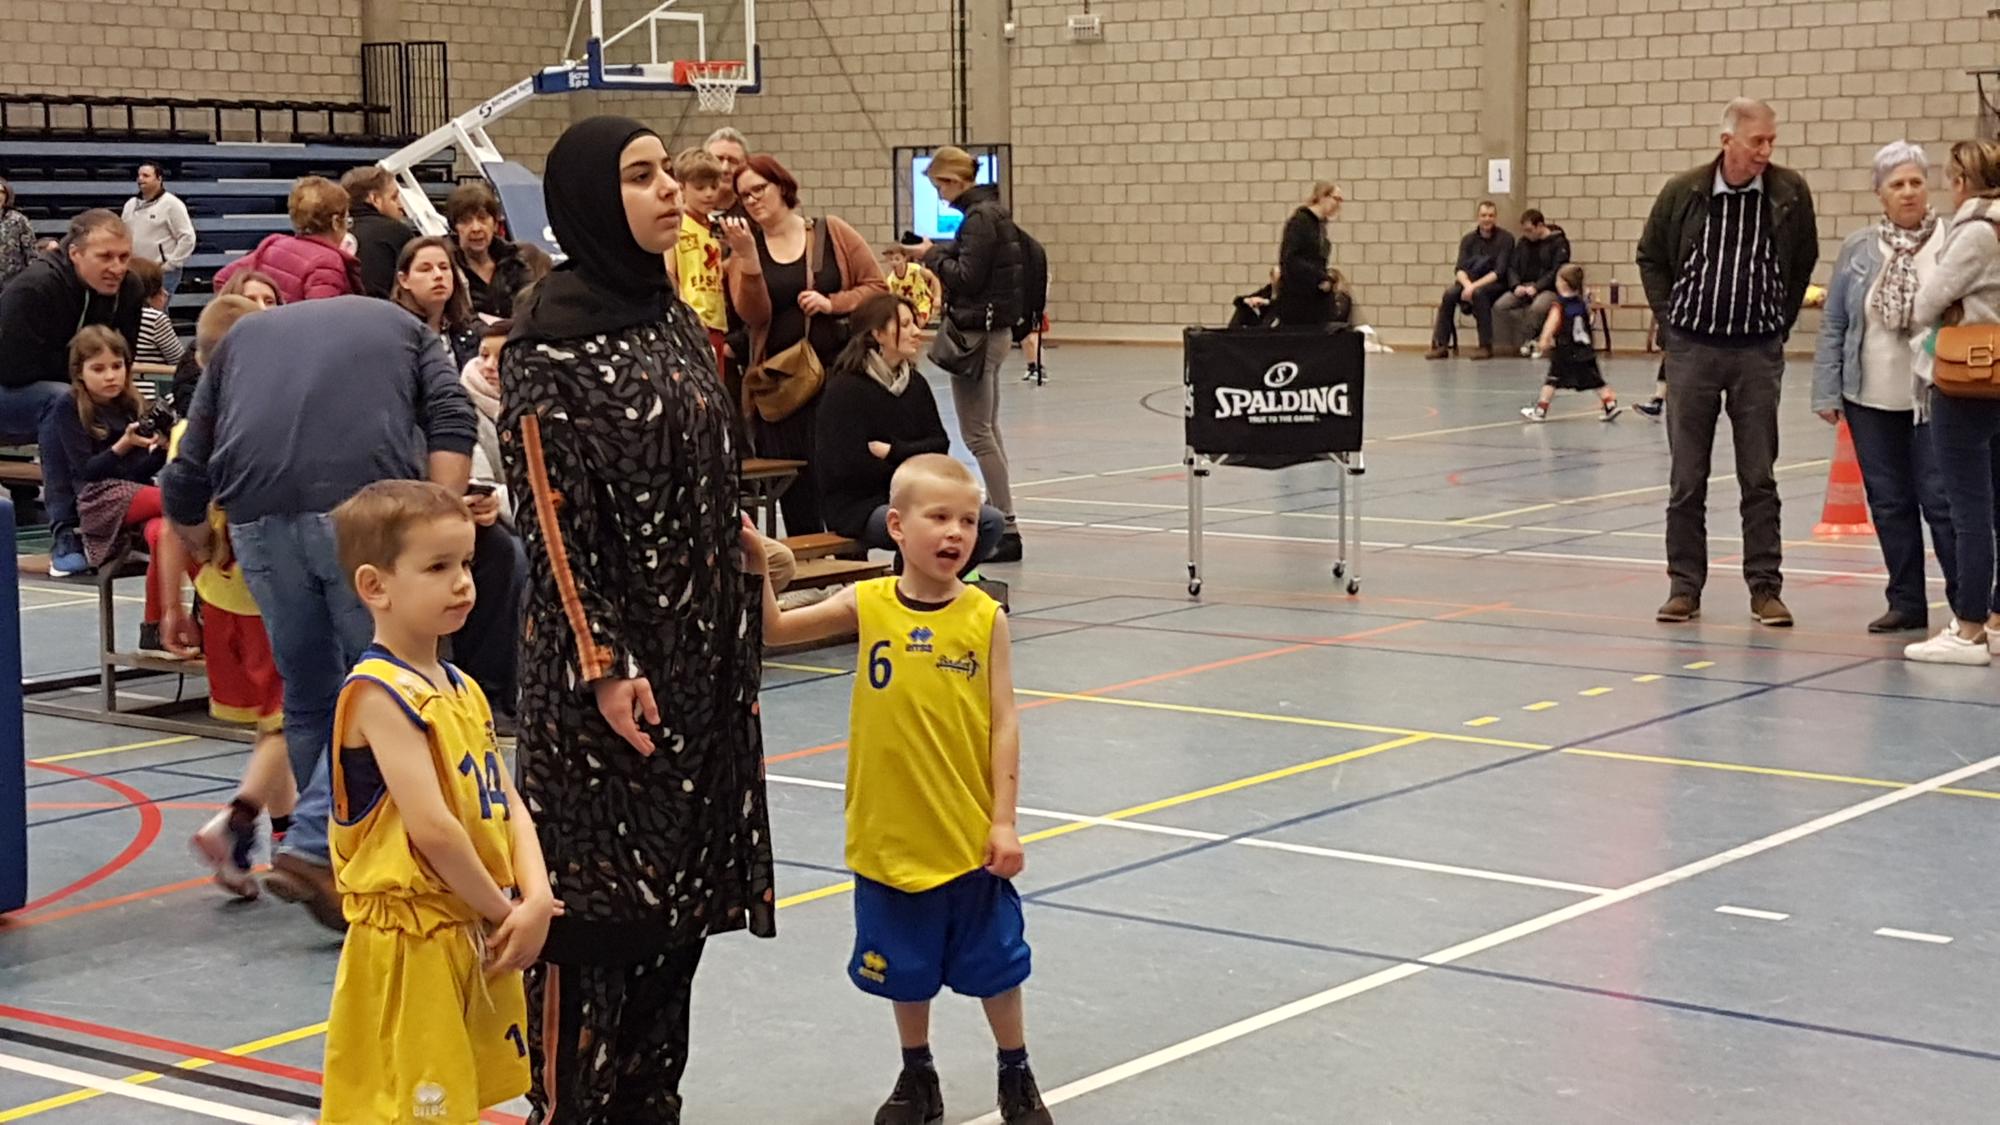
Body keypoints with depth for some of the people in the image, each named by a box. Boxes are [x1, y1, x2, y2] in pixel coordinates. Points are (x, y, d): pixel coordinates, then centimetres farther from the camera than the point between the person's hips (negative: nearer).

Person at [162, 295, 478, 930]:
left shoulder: (242, 336, 32)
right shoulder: (402, 328, 28)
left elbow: (187, 477, 24)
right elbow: (452, 425, 7)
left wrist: (201, 549, 40)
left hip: (259, 515, 3)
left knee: (310, 696, 16)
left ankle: (327, 851, 22)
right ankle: (313, 850, -10)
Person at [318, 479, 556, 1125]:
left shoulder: (463, 690, 12)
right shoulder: (379, 693, -16)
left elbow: (508, 807, 9)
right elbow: (432, 828, -23)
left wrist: (535, 901, -7)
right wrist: (504, 911, -13)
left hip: (478, 942, 9)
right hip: (409, 945, -8)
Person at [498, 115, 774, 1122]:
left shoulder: (673, 318, 11)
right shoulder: (553, 331, -11)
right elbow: (553, 512, -15)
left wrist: (736, 629, 15)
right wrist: (602, 664, -19)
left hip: (699, 649, 7)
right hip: (606, 651, -7)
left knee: (677, 887, 11)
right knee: (595, 890, -2)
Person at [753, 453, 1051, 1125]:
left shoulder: (984, 617, -7)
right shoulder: (866, 606, -5)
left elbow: (1003, 724, -5)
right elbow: (774, 630, -4)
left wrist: (1004, 821, -8)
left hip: (971, 837, -1)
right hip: (889, 835, 1)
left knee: (995, 965, 11)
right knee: (905, 968, 15)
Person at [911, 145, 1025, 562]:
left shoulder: (980, 217, -17)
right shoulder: (992, 211, 14)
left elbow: (966, 277, -20)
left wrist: (931, 255, -8)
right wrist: (938, 253, 8)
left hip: (977, 333, -11)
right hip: (992, 329, 11)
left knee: (977, 433, -8)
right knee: (988, 430, 16)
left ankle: (1008, 528, -8)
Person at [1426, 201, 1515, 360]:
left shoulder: (1505, 239, -3)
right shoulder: (1468, 239, 9)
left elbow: (1499, 271, -12)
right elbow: (1460, 269, 0)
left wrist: (1474, 286, -23)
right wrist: (1467, 285, -22)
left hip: (1494, 284, -4)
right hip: (1469, 281, 4)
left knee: (1479, 292, -37)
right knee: (1449, 293, -27)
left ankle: (1486, 346, -33)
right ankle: (1440, 345, -26)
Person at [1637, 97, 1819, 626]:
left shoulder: (1790, 194, -3)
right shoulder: (1683, 193, -4)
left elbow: (1803, 265, 10)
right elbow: (1650, 259, 10)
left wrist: (1781, 324, 5)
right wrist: (1670, 322, 3)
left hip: (1758, 351, 0)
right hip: (1692, 349, 0)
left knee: (1759, 478, 3)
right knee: (1687, 479, 4)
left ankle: (1765, 587, 8)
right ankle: (1685, 586, 12)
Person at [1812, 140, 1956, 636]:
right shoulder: (1859, 248, 5)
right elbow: (1833, 325, 8)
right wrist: (1826, 392, 3)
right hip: (1871, 400, 3)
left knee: (1941, 499, -2)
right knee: (1889, 503, 9)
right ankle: (1907, 602, 20)